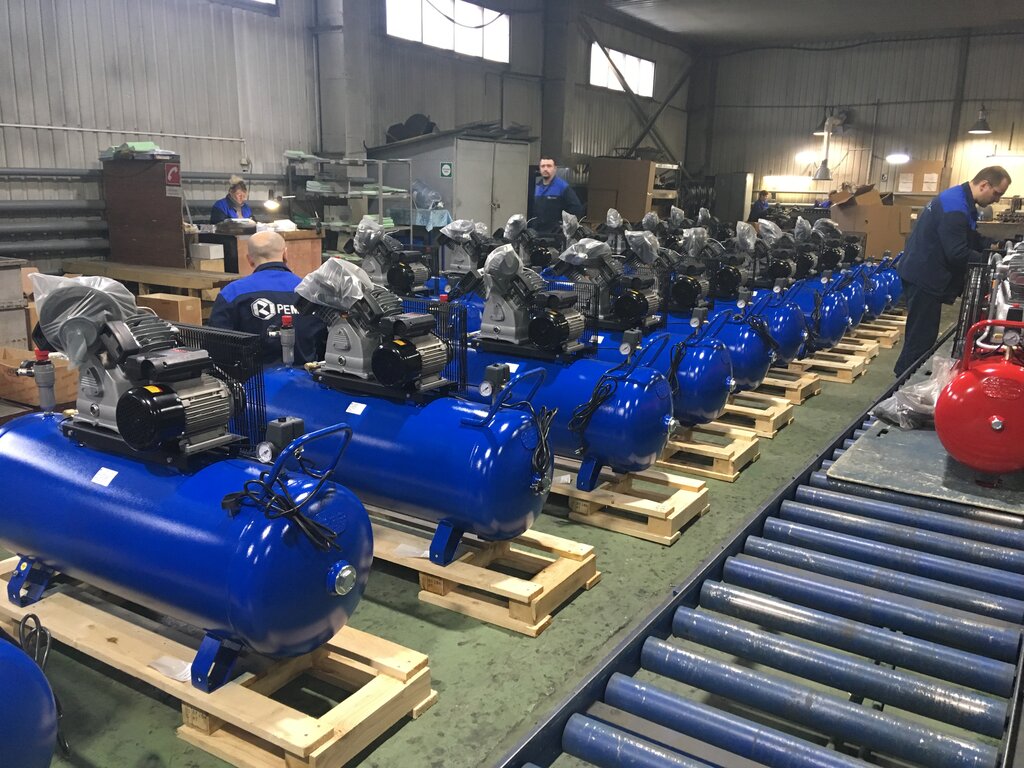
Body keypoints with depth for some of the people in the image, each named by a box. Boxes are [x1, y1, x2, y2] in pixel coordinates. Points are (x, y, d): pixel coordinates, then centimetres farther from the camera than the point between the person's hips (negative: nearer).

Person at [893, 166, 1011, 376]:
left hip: (924, 273, 11)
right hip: (924, 276, -11)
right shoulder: (955, 206, -21)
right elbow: (958, 254, -24)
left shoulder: (960, 200, 13)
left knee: (922, 333, 16)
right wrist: (989, 260, -12)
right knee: (922, 335, -6)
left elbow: (969, 239, 22)